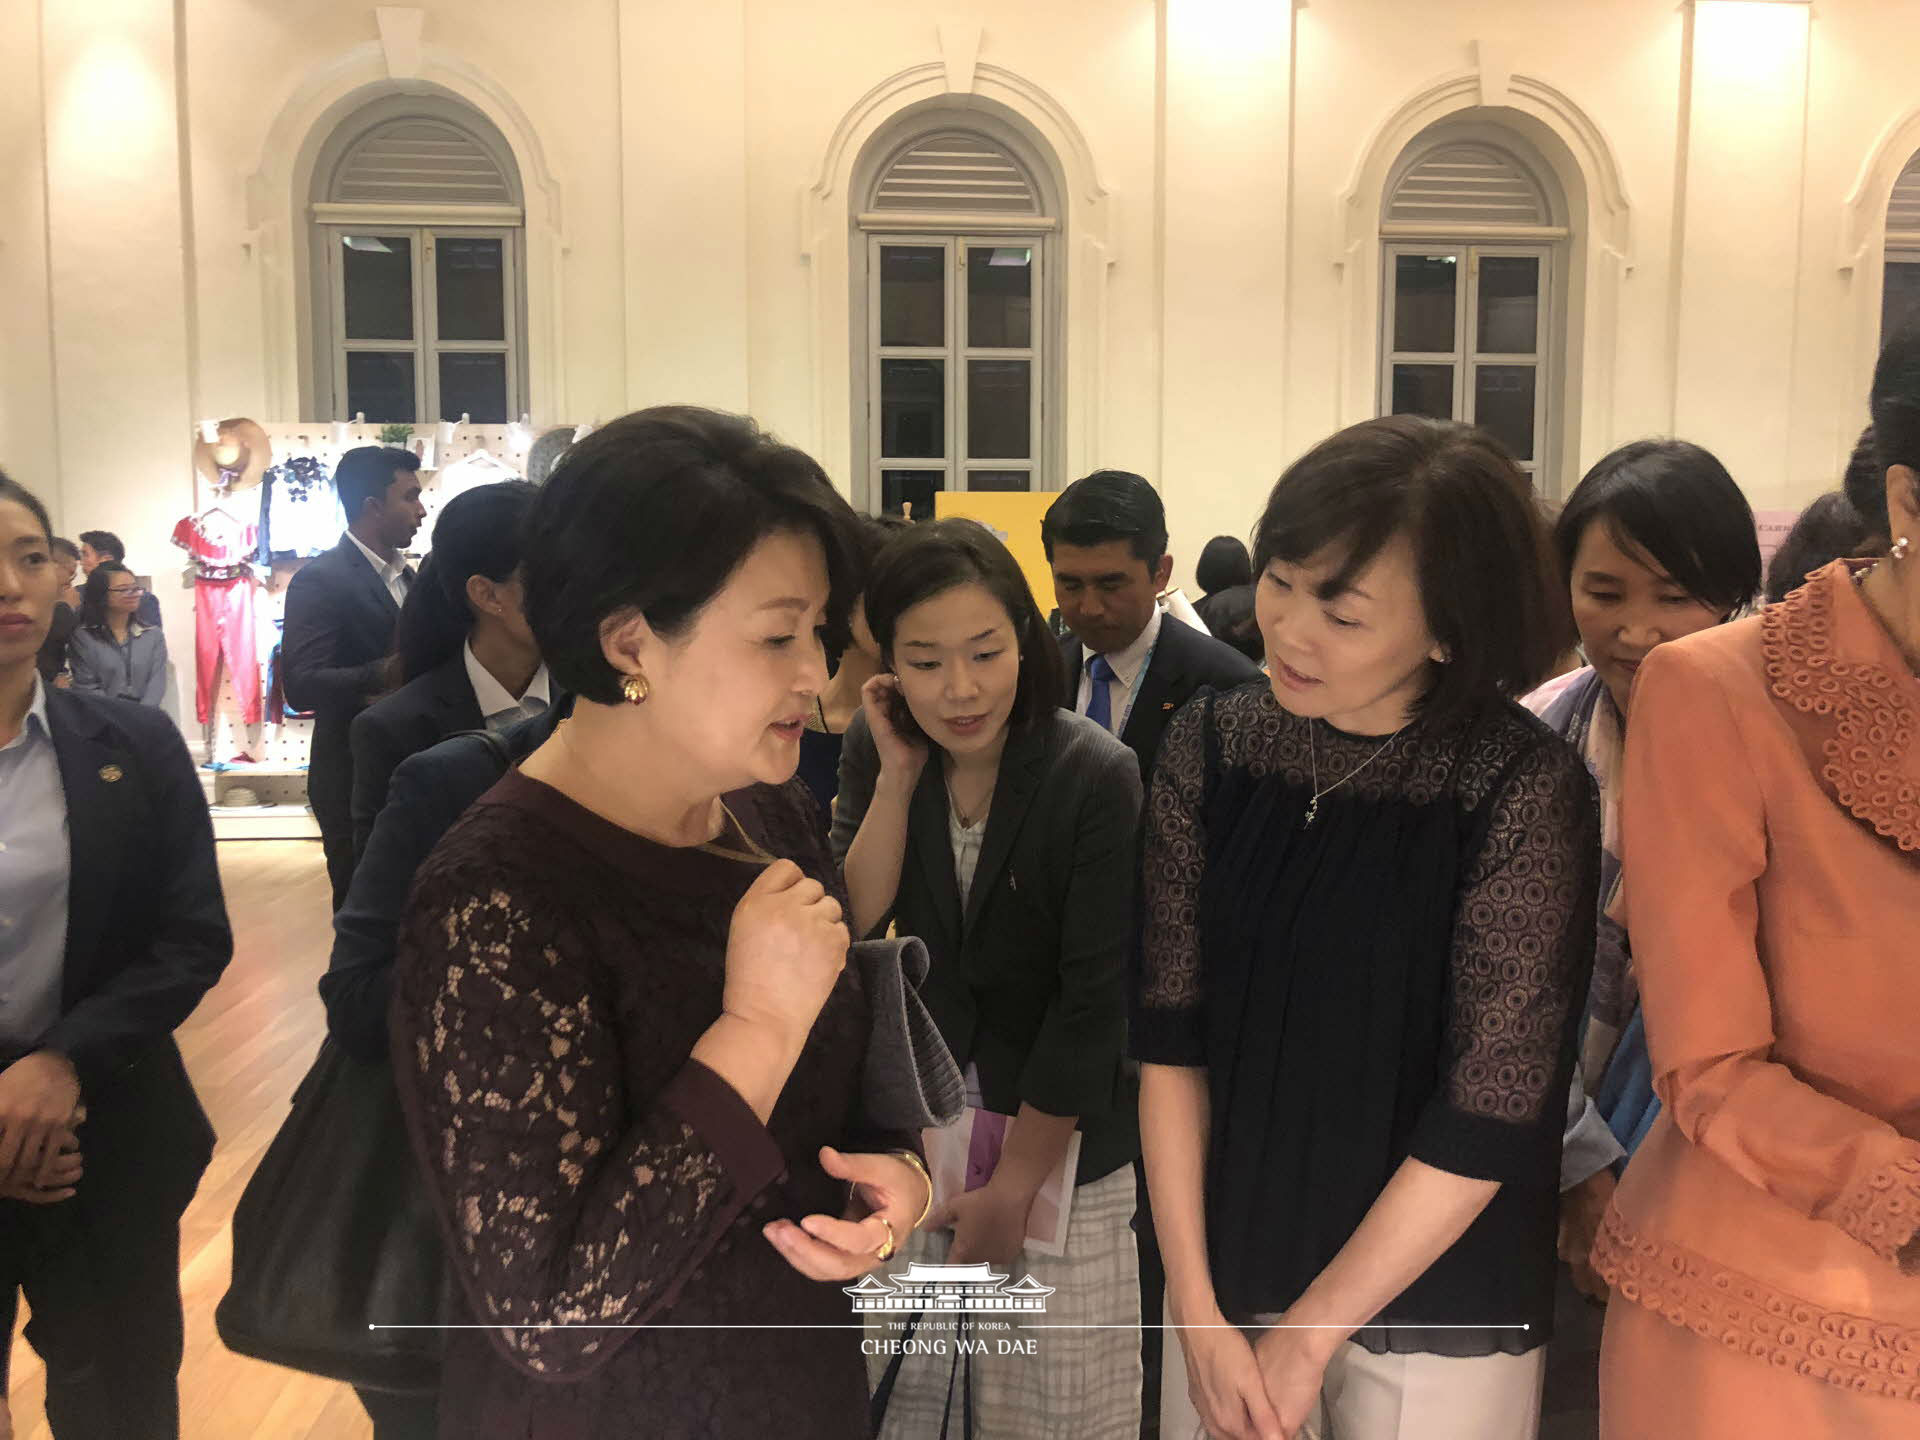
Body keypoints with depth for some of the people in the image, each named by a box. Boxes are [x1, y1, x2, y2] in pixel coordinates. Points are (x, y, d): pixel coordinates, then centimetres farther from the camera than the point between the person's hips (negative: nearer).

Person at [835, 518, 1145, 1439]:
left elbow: (1091, 1003, -17)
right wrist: (899, 776, -21)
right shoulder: (874, 749, -7)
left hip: (1058, 1133, -3)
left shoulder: (1095, 776, -20)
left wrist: (1012, 1190, -11)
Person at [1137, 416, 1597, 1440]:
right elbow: (1171, 1038, -6)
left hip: (1439, 1313, -3)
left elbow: (1489, 1117, -16)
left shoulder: (1522, 786, -18)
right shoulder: (1210, 747, -8)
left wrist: (1305, 1337, -10)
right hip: (1226, 1276, 3)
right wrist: (1199, 1313, -8)